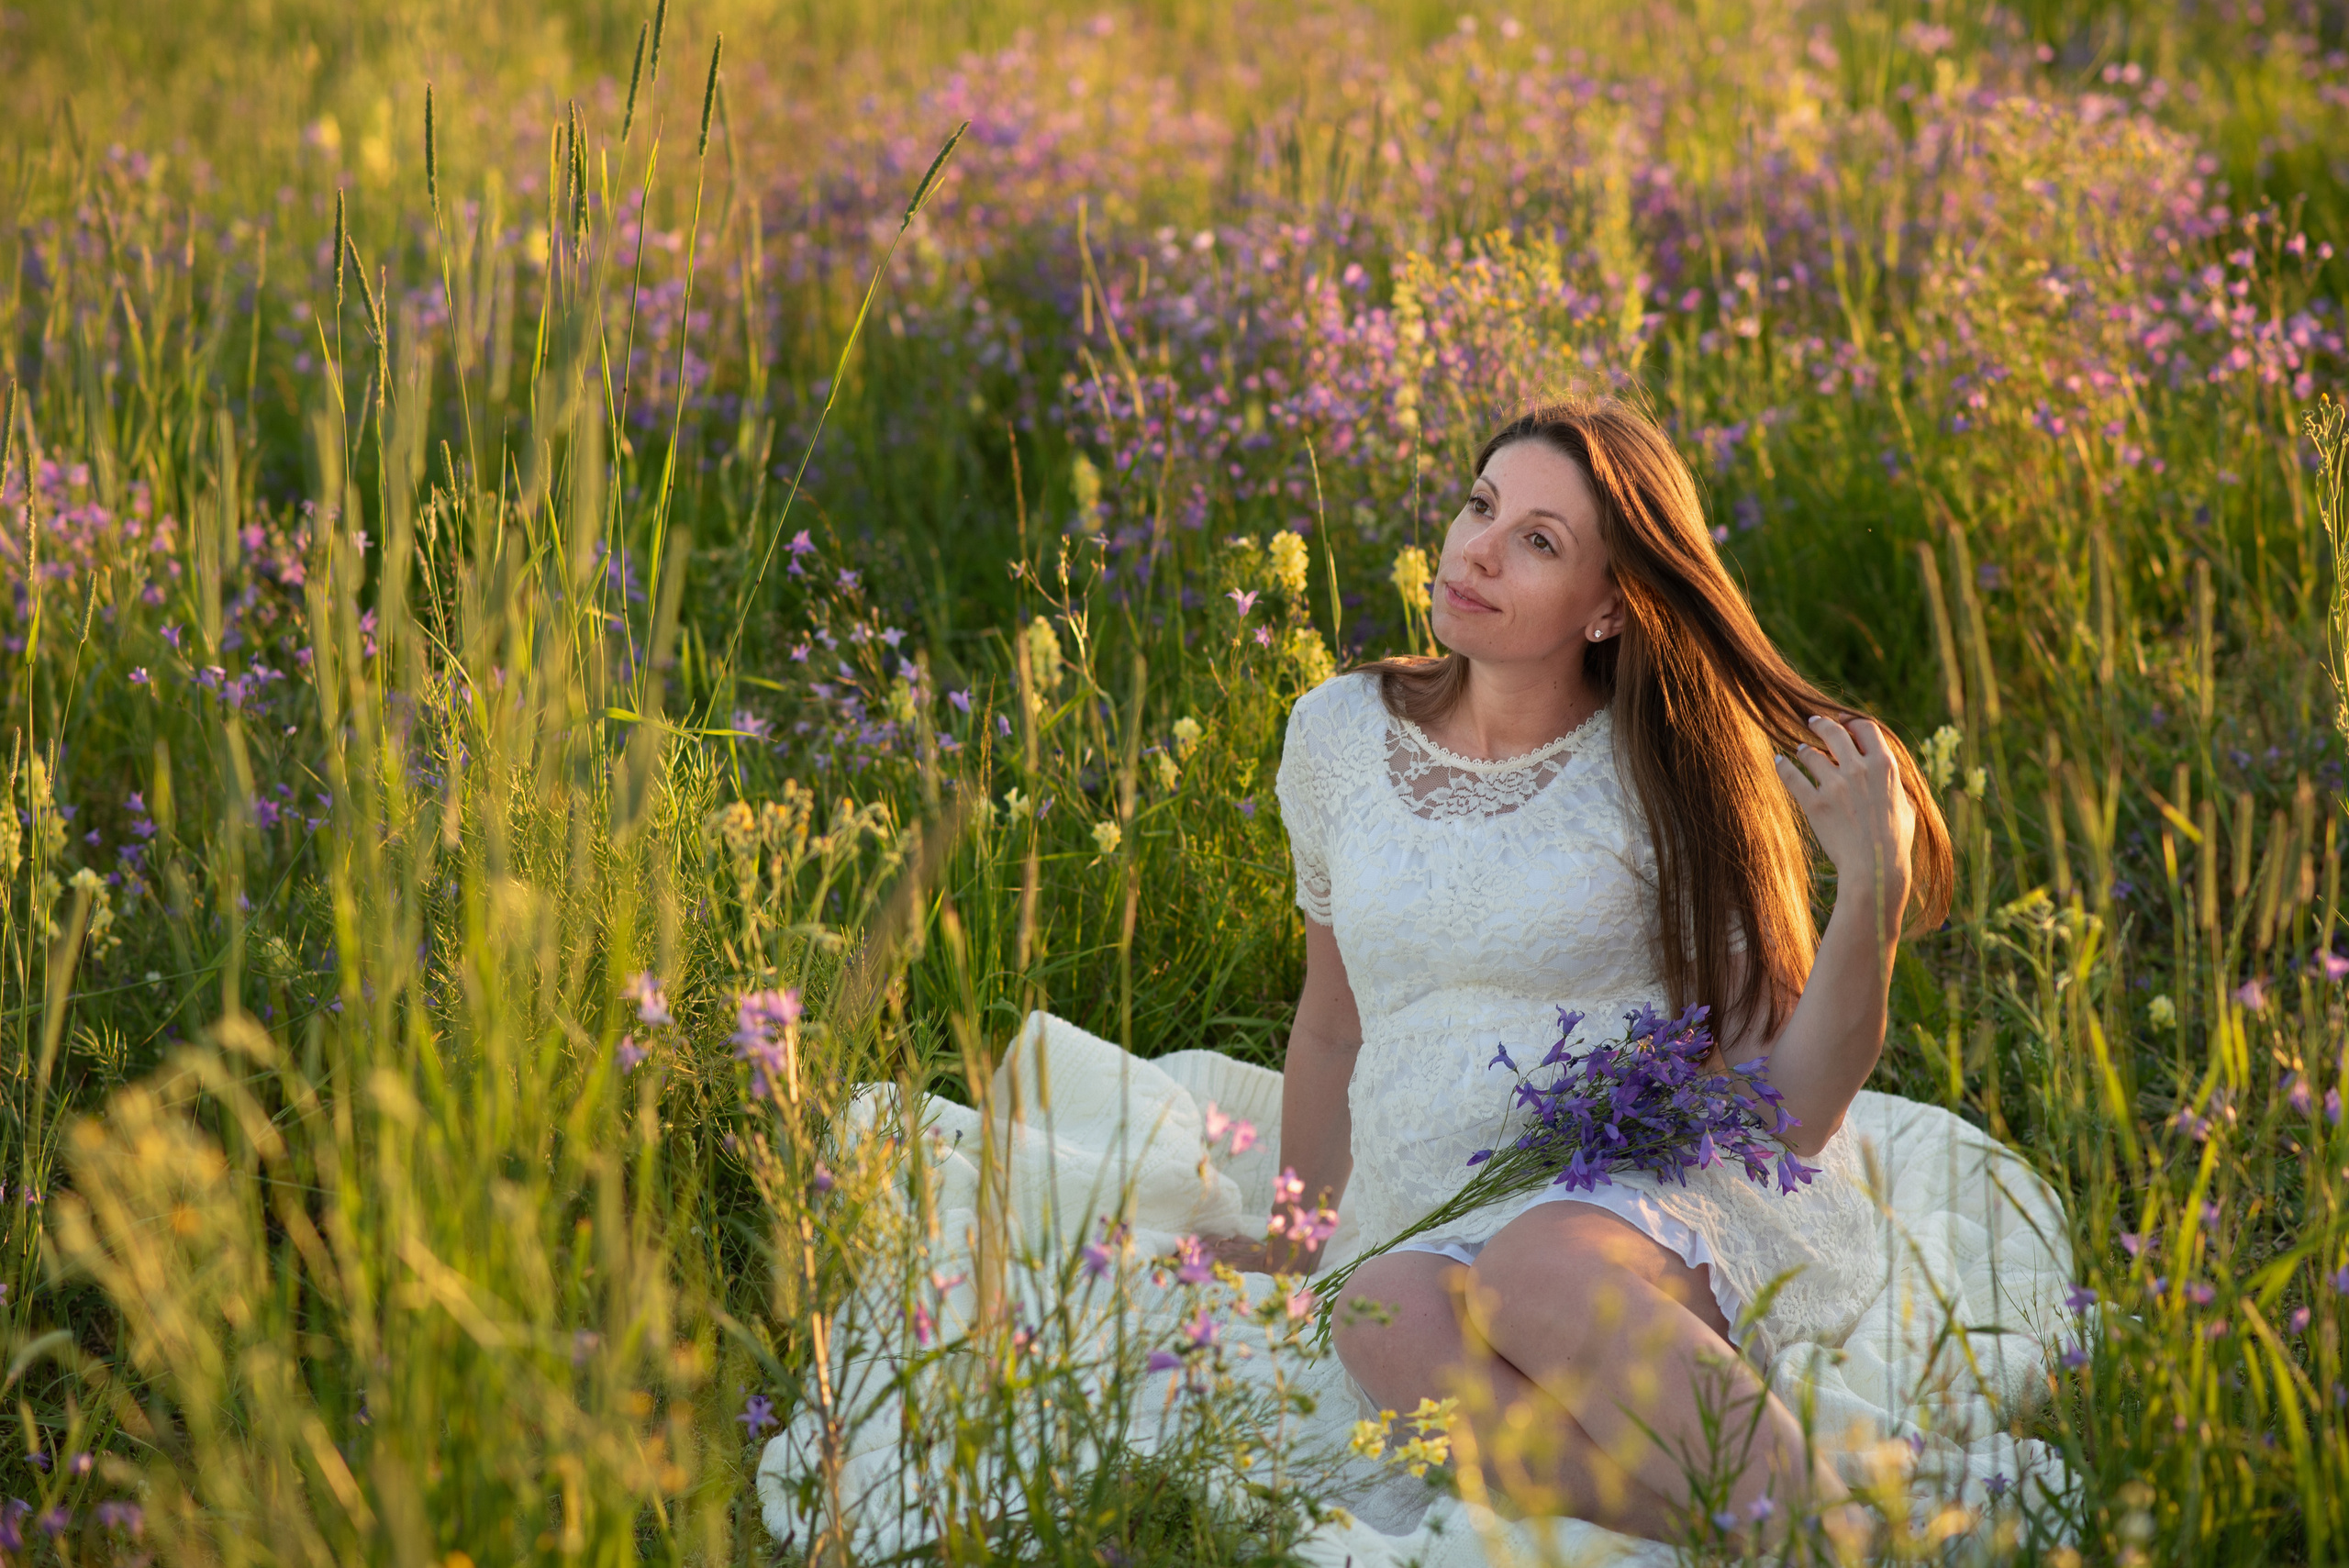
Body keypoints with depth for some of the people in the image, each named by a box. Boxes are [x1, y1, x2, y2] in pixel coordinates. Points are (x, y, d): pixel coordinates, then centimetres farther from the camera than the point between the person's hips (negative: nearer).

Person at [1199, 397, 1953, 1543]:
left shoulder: (1677, 774, 0)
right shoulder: (1338, 735, 10)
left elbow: (1787, 1111, -4)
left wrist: (1872, 897, -16)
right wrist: (1292, 1250, 32)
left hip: (1671, 1195, -3)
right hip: (1434, 1220, 3)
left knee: (1537, 1272, -40)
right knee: (1385, 1317, -35)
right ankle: (1783, 1531, -37)